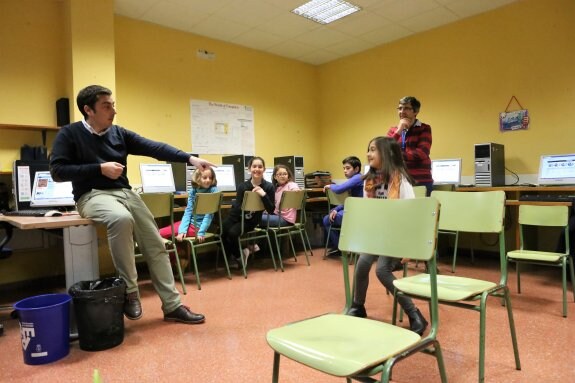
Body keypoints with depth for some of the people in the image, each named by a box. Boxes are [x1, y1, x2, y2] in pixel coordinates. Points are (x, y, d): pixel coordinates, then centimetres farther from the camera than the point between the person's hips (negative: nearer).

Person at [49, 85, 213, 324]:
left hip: (125, 193, 5)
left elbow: (154, 148, -2)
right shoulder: (69, 134, -1)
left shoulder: (119, 133, 9)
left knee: (155, 245, -6)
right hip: (93, 195, -5)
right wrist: (100, 168, -16)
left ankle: (172, 306, 2)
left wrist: (190, 158, -14)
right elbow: (57, 171, -9)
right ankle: (129, 292, -21)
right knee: (121, 218, -38)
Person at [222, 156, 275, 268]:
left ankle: (238, 256, 4)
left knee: (233, 233, -27)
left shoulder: (269, 187, -10)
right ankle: (230, 256, 5)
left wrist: (264, 195, -27)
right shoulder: (242, 186, -9)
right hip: (236, 216, 2)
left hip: (251, 220, -2)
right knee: (222, 231, -23)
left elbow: (271, 210, -15)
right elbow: (238, 207, -10)